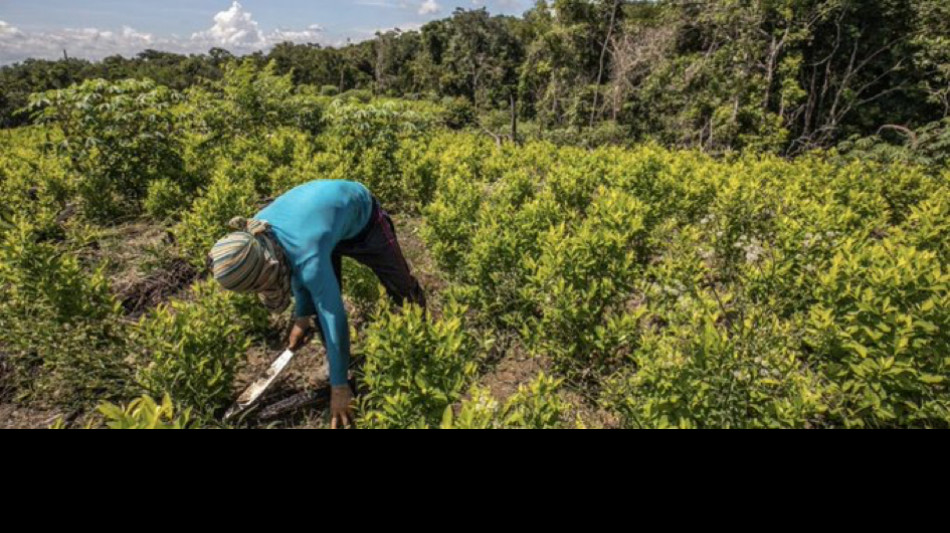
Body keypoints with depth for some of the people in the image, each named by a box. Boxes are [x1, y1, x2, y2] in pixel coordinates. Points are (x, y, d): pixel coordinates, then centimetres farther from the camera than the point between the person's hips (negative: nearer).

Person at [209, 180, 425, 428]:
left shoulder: (309, 257, -44)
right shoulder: (256, 234, -24)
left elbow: (335, 319, -38)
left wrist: (339, 386, -30)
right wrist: (302, 316, -4)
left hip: (362, 215, -5)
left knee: (401, 286, 7)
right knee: (320, 301, 0)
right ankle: (349, 369, 17)